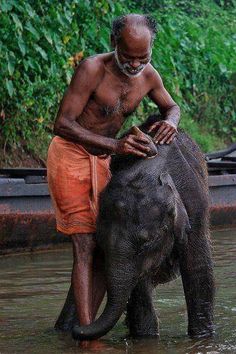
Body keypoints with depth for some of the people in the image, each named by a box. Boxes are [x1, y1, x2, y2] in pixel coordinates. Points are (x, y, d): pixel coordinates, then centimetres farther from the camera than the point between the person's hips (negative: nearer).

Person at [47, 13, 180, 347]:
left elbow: (171, 106, 16)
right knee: (86, 245, -15)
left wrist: (170, 121, -10)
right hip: (70, 156, -7)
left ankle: (85, 325, 6)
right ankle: (87, 332, -18)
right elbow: (63, 123, -26)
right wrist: (115, 145, -35)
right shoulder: (92, 69, -23)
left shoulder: (148, 75, -4)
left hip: (102, 162, 7)